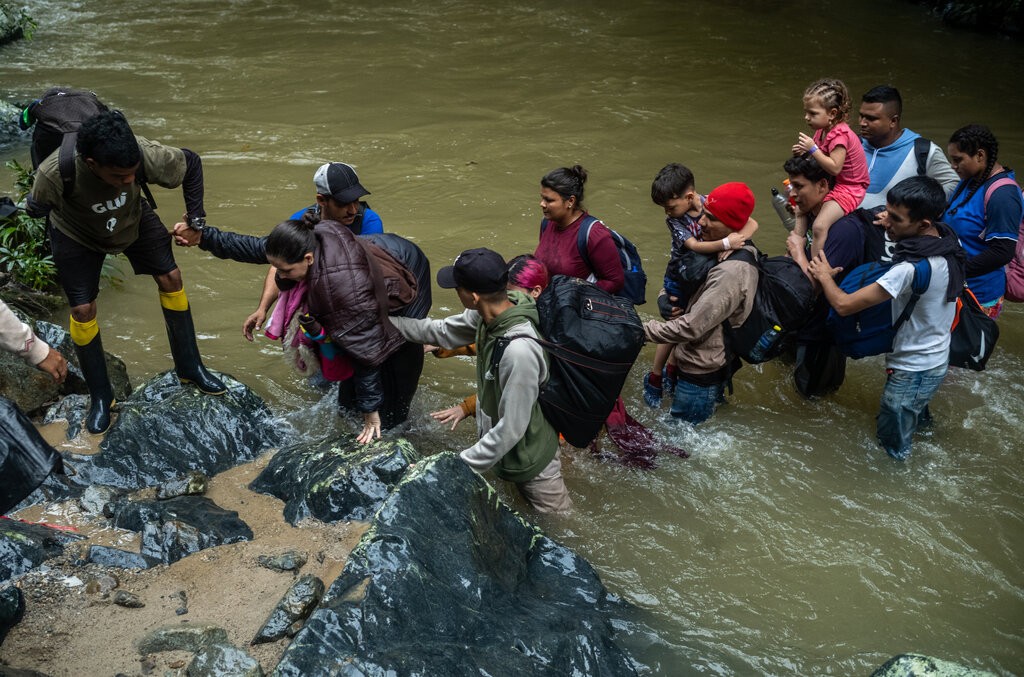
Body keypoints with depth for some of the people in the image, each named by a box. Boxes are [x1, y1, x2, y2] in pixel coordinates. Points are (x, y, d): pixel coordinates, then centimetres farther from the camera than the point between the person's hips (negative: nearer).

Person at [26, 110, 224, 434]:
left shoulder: (144, 153, -39)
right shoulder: (54, 173, -42)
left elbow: (191, 162, -18)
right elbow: (36, 209, -19)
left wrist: (196, 219, -15)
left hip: (133, 218, 2)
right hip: (77, 235, -2)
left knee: (170, 277, 0)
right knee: (83, 309, -5)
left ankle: (189, 367, 20)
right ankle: (100, 396, 16)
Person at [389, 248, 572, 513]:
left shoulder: (519, 350, -38)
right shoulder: (492, 312, -14)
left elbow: (511, 427, -31)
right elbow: (443, 331, 4)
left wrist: (461, 465, -22)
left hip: (528, 460, -7)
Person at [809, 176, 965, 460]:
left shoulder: (911, 269, -38)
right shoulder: (950, 243, -11)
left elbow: (844, 304, -34)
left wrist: (825, 276, -16)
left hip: (912, 370, -8)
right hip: (938, 359, 8)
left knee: (893, 443, 15)